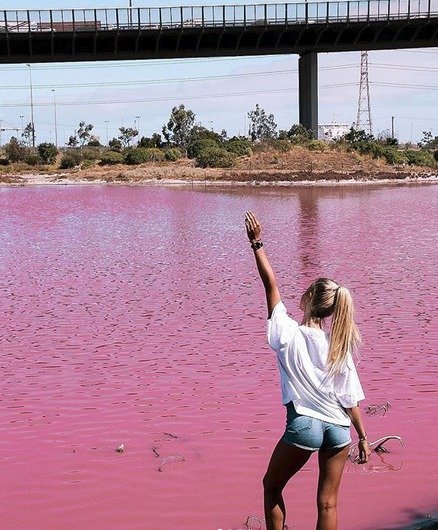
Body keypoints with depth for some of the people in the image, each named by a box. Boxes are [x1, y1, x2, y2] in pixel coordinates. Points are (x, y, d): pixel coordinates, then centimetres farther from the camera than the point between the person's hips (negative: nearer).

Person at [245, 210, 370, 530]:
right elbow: (351, 399, 2)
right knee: (328, 504, 11)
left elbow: (271, 284, -4)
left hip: (303, 426, -4)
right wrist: (363, 438, 11)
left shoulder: (289, 336, -9)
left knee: (272, 487, 19)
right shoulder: (339, 347, 0)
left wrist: (257, 244, -3)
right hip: (339, 429, 4)